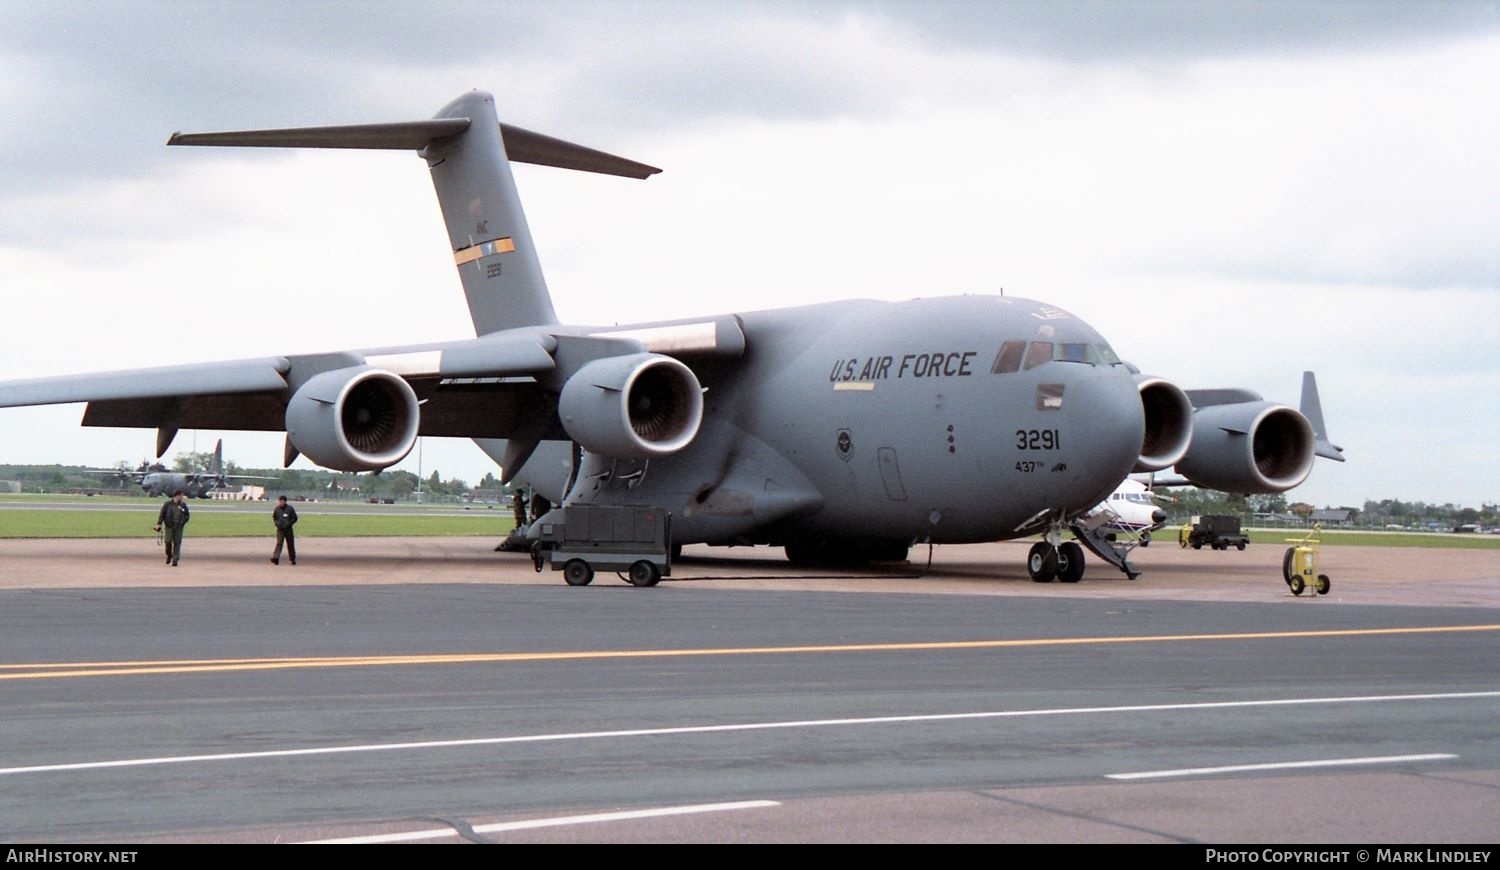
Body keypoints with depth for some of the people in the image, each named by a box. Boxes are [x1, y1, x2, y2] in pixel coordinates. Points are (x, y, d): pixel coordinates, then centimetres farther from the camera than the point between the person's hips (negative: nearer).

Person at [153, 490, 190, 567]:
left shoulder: (183, 505, 4)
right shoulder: (168, 504, -2)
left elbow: (187, 515, 14)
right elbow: (162, 514, 2)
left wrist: (183, 522, 1)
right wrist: (159, 524, -4)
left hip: (178, 528, 2)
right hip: (169, 527, -2)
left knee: (177, 543, -2)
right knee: (168, 541, -10)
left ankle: (175, 560, 3)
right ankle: (169, 556, 17)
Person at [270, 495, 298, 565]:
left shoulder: (290, 508, -3)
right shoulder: (277, 509, 3)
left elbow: (295, 518, 0)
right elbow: (274, 518, 16)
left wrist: (288, 524, -12)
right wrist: (277, 523, -3)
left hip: (288, 529, 0)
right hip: (280, 529, 0)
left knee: (290, 544, 8)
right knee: (279, 543, -14)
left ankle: (293, 559, 20)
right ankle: (275, 558, -23)